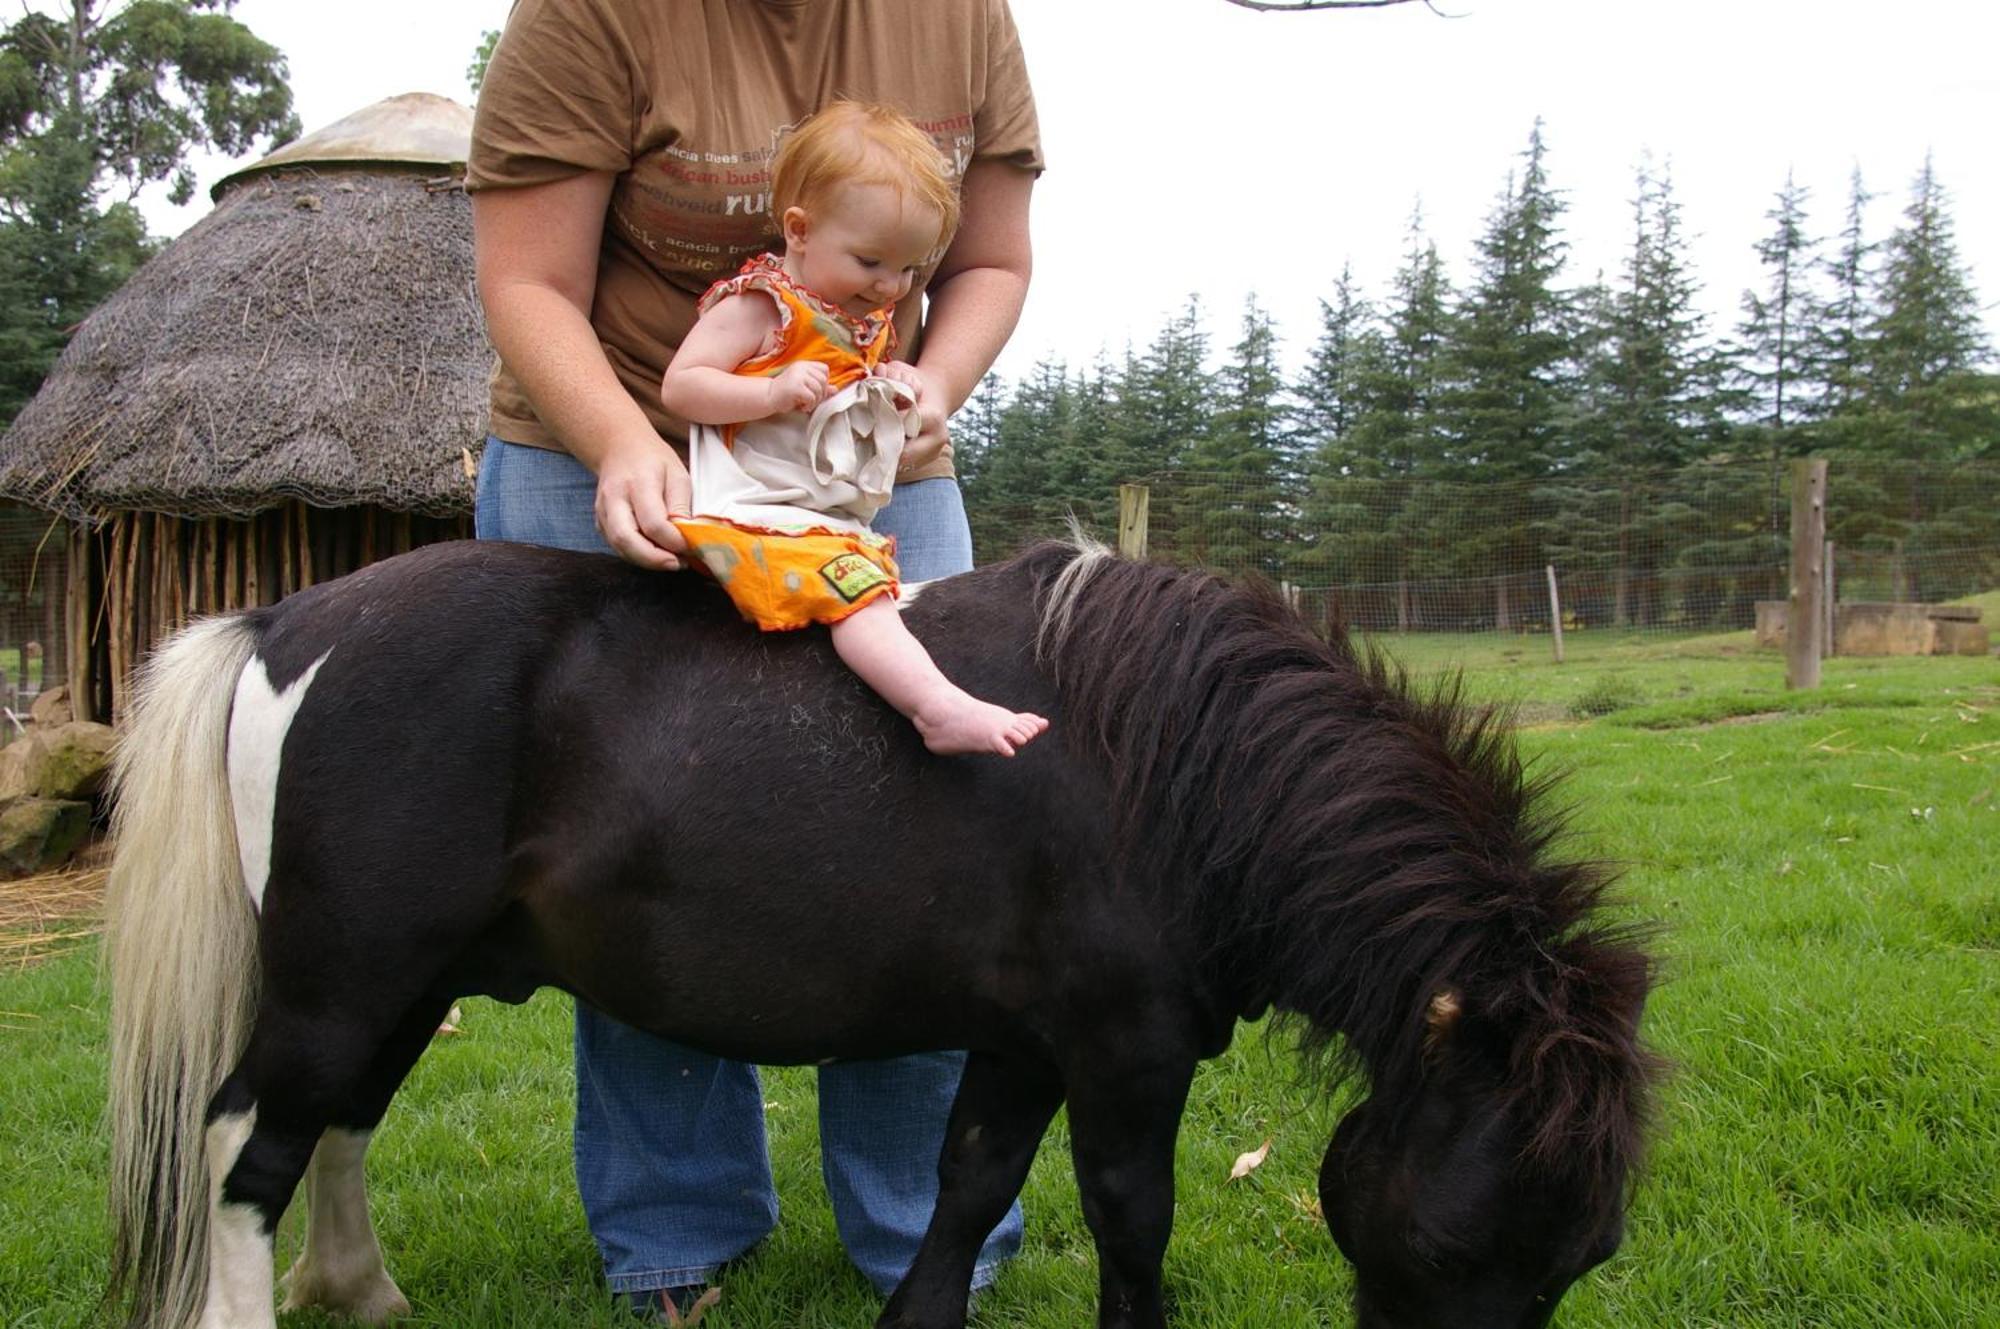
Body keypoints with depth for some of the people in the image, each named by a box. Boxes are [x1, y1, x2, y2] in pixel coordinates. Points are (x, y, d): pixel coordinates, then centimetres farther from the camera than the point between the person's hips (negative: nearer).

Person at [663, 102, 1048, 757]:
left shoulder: (869, 325, 18)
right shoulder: (759, 307, -7)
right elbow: (680, 386, -11)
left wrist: (897, 392, 10)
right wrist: (776, 391, -25)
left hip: (840, 523, 10)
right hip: (759, 514, -10)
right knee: (859, 593, -28)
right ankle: (941, 708, -41)